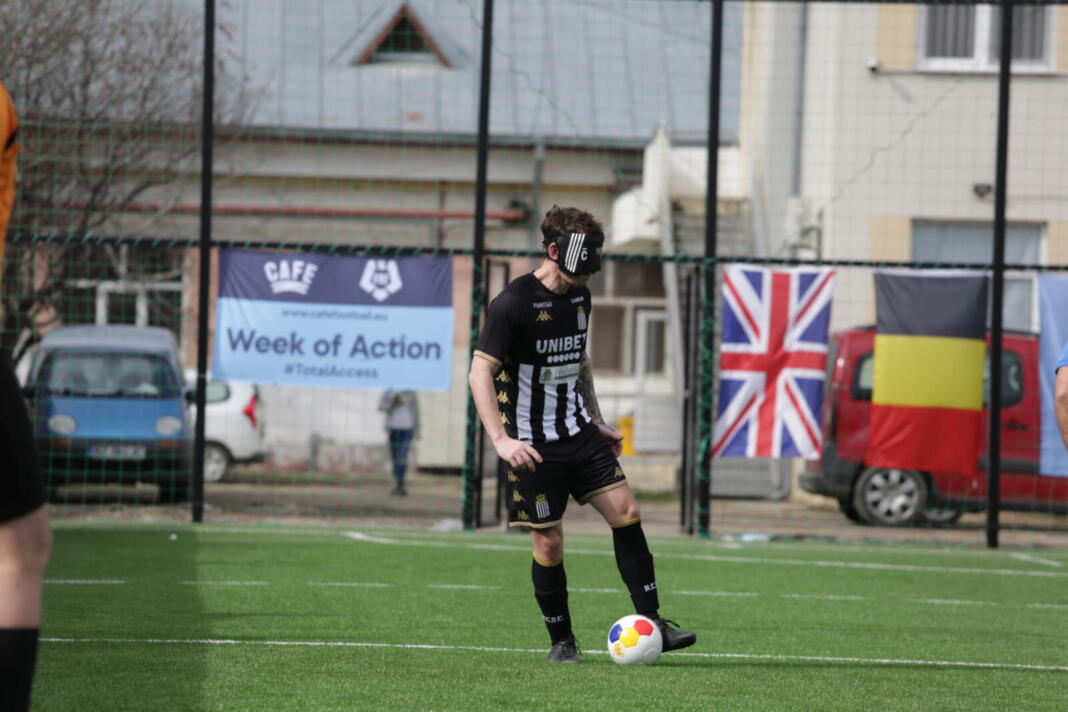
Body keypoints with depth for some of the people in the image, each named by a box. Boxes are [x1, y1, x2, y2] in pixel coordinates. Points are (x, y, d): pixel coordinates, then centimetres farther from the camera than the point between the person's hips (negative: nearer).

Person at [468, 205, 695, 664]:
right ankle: (561, 640, 13)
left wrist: (597, 421, 23)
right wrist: (501, 440, -27)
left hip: (578, 432, 6)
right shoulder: (513, 303, -16)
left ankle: (651, 623, -1)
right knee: (548, 543, -3)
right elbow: (480, 372, -18)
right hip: (533, 445, -6)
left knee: (626, 511, -5)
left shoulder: (579, 297, 8)